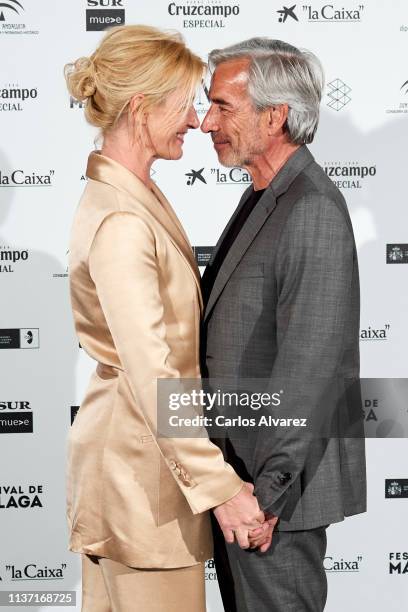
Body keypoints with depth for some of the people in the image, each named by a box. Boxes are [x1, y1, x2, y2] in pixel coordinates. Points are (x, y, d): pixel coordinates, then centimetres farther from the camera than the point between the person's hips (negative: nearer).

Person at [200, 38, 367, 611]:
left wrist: (267, 491, -22)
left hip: (277, 477, -9)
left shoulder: (314, 211, -21)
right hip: (239, 463, 9)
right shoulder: (264, 198, 11)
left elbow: (309, 363, -25)